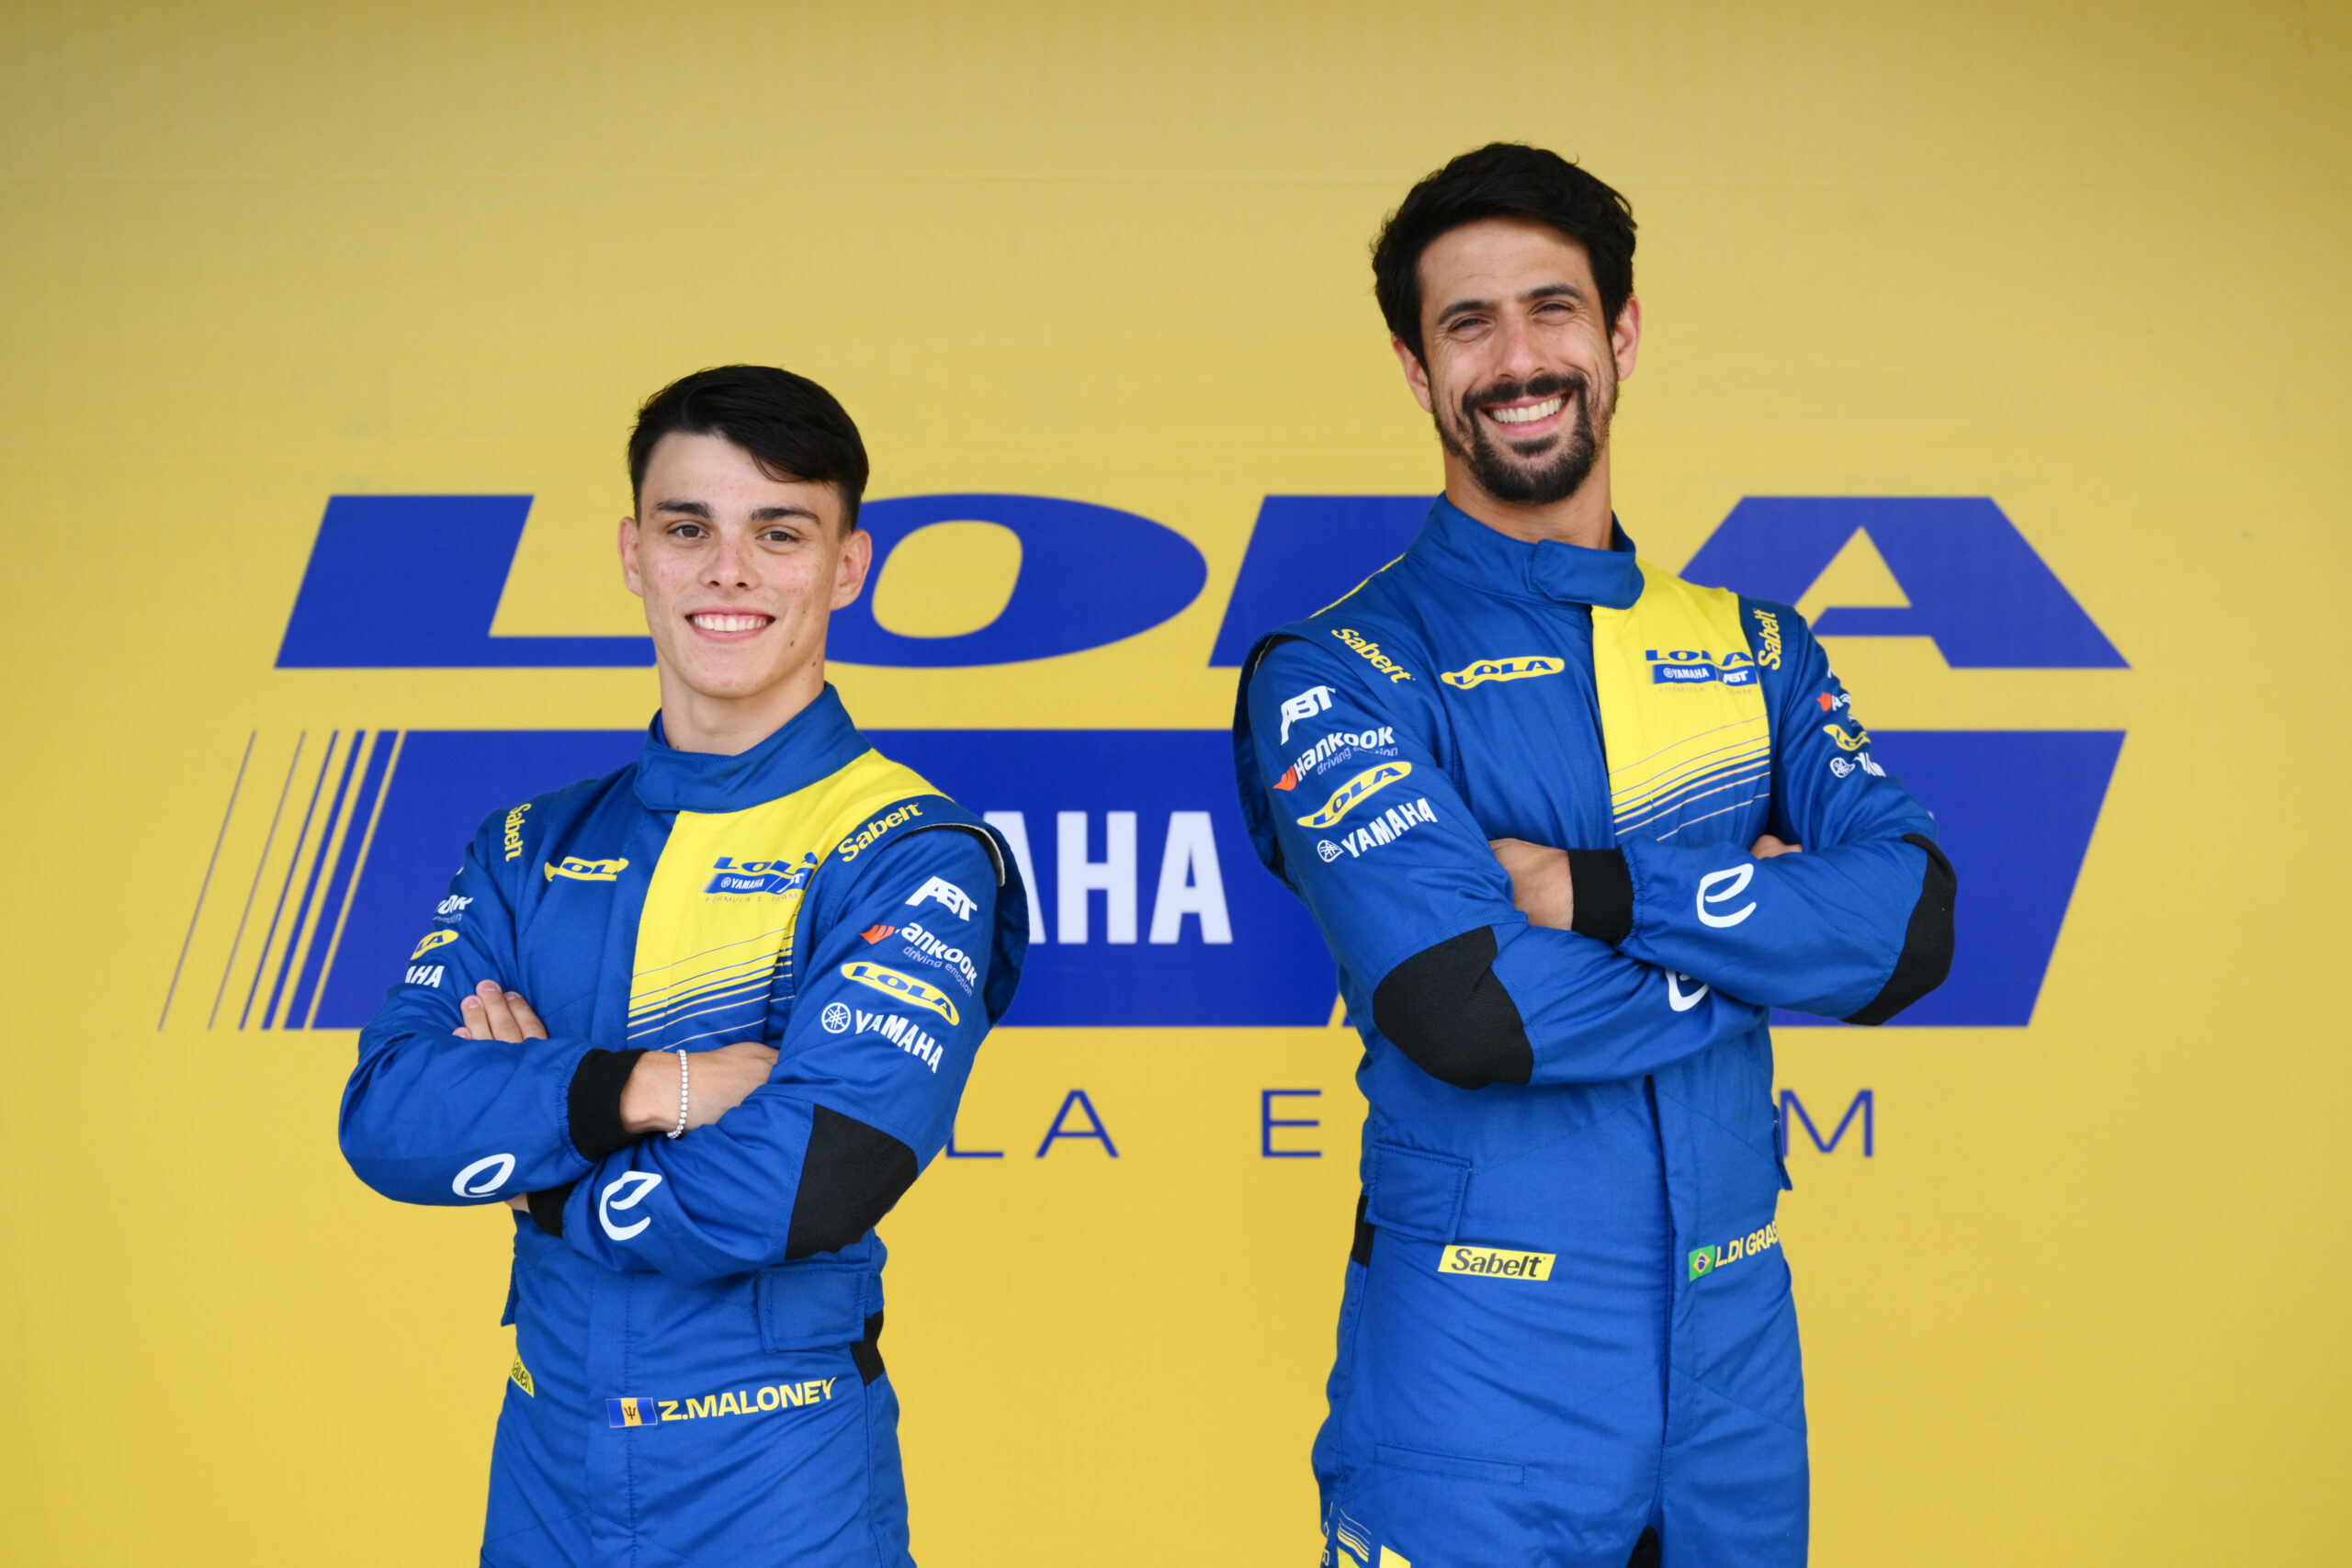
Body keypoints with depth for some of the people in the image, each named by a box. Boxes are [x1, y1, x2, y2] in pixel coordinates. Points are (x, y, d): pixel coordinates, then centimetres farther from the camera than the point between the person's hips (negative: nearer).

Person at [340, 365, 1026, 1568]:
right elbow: (385, 1117, -7)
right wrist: (641, 1088, -21)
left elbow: (790, 1188, -23)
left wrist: (529, 1166, -9)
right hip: (543, 1468, 5)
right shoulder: (532, 848, 5)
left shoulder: (913, 860, -12)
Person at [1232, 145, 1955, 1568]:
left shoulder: (1756, 649, 8)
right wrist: (1765, 935, -8)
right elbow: (1463, 1005, -22)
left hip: (1737, 1347, 5)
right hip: (1479, 1374, -4)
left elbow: (1913, 927, -7)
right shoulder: (1337, 675, -8)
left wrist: (1596, 889, -17)